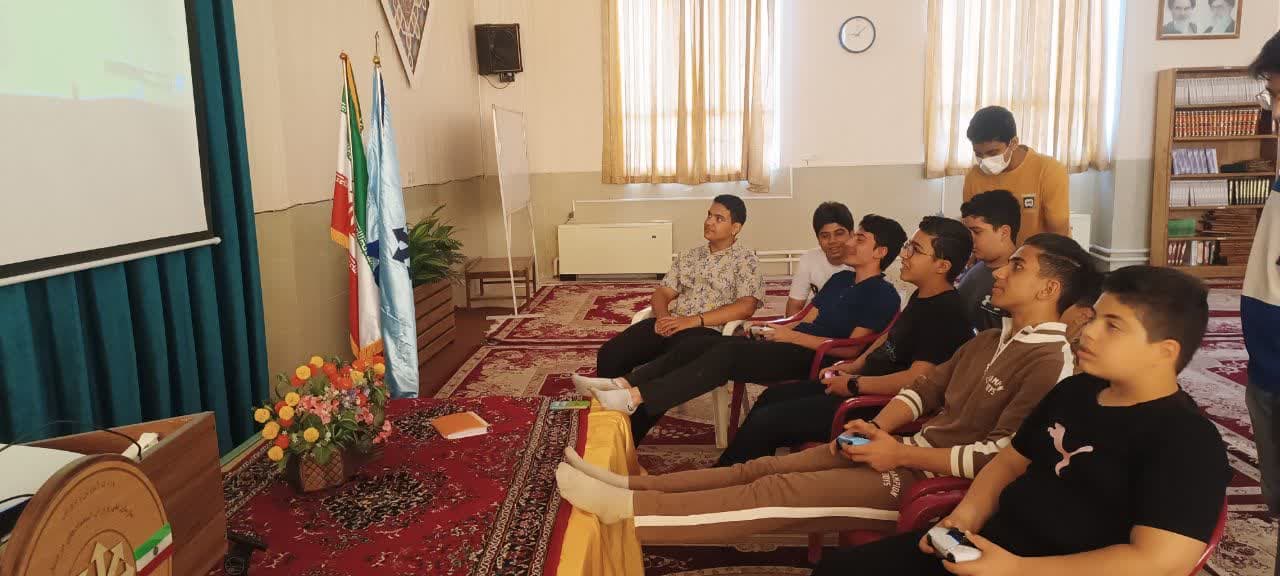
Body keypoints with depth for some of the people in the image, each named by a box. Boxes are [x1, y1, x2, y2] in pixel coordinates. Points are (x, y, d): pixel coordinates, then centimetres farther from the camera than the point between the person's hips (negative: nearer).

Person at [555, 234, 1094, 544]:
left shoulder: (1049, 361, -15)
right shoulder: (992, 339, 15)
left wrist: (903, 454, -20)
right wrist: (876, 427, -4)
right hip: (902, 448, 8)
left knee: (780, 491, -17)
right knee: (764, 467, -3)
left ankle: (625, 508, -16)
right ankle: (628, 486, -3)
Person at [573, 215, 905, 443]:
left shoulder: (883, 295, -4)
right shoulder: (840, 280, 23)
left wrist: (792, 336, -13)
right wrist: (769, 328, 3)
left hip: (812, 359, -9)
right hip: (792, 343, 9)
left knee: (727, 353, -32)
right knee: (694, 346, -11)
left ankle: (636, 397, -38)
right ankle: (624, 384, -21)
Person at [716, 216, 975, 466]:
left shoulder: (945, 313, -22)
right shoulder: (921, 297, 9)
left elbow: (916, 379, -29)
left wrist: (854, 384, -20)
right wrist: (857, 364, 14)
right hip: (862, 379, 10)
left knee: (765, 421, -12)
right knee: (771, 396, 14)